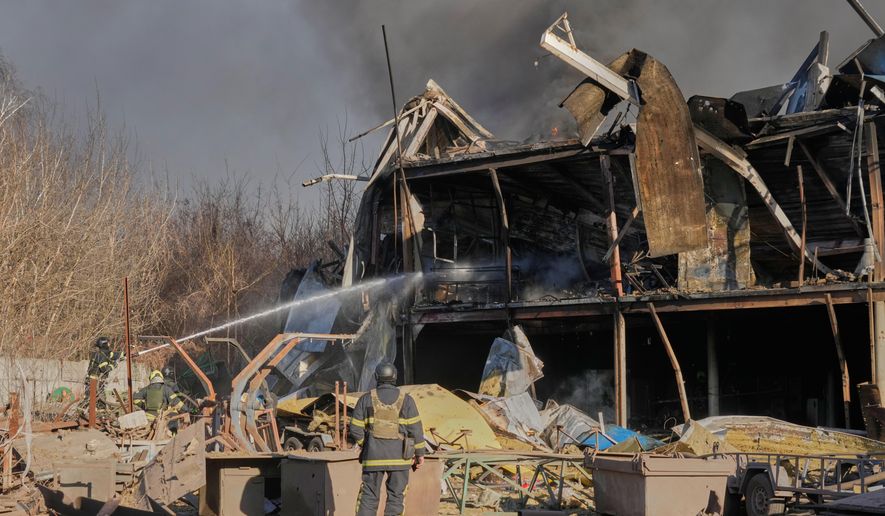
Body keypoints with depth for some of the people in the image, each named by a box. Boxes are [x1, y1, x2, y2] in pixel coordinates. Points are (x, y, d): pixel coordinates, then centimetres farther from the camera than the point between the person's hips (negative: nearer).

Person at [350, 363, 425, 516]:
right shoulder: (406, 400, 0)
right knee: (396, 497, 5)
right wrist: (420, 454, 5)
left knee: (369, 496, 7)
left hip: (374, 455, 1)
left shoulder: (366, 399, 1)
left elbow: (355, 429, 0)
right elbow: (415, 429, -3)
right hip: (399, 456, -1)